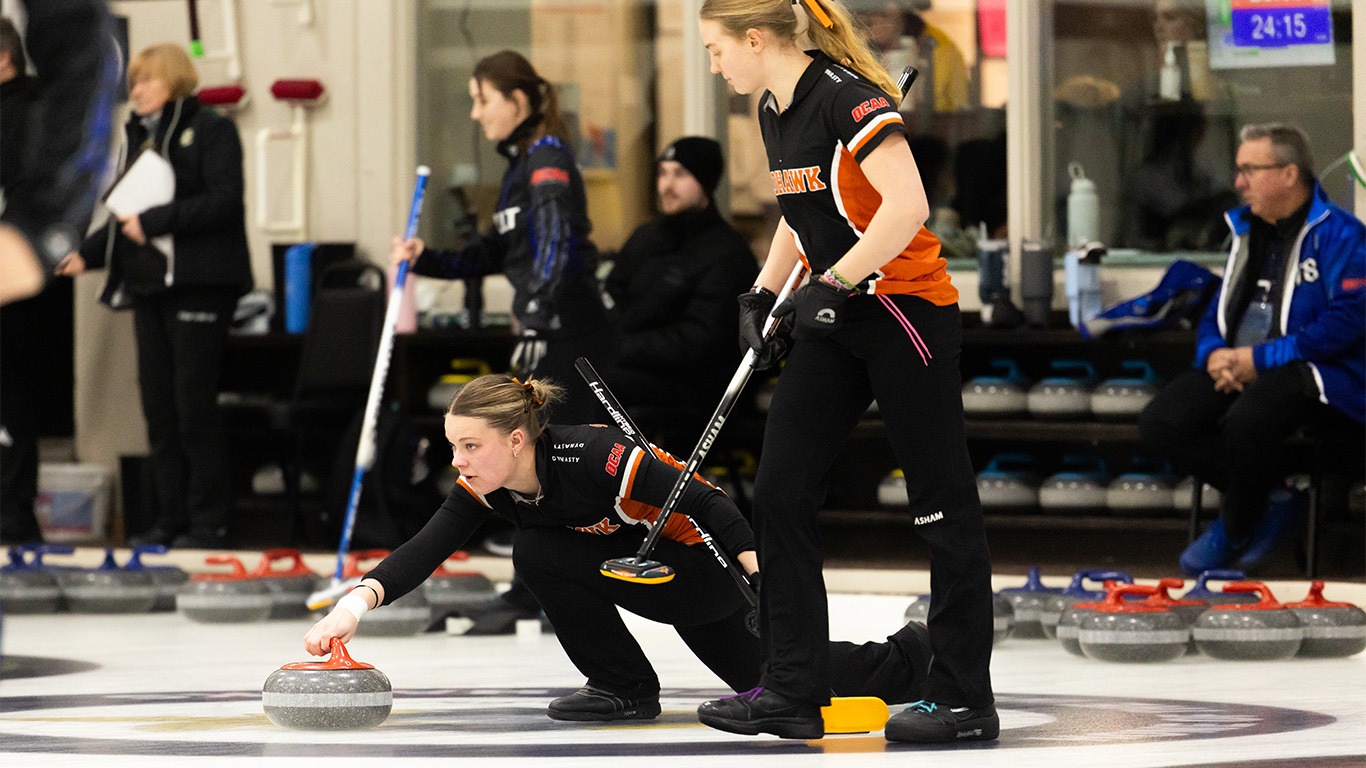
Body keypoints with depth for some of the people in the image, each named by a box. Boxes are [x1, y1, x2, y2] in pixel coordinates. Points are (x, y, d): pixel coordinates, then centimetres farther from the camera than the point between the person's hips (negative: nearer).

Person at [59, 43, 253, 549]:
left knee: (194, 404, -7)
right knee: (158, 406, 5)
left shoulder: (210, 130, -4)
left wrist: (153, 222, -17)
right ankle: (171, 519, 8)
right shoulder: (138, 138, 18)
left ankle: (208, 521, -2)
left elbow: (224, 201, -15)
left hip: (197, 284, -7)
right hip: (149, 285, 7)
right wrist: (85, 255, 10)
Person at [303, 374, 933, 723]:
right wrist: (360, 600, -41)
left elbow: (710, 505, -29)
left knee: (543, 554, -24)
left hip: (705, 572, -8)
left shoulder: (591, 458, -34)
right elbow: (426, 550, -23)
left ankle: (625, 687, -6)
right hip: (654, 581, 8)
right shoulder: (482, 489, -12)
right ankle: (907, 659, 42)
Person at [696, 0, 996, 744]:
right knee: (781, 490, 2)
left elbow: (906, 205, -27)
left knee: (941, 501, -1)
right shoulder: (774, 111, 10)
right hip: (836, 319, 9)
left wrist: (834, 284, -25)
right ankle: (792, 689, 6)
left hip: (906, 310, -9)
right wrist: (765, 294, 12)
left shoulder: (844, 96, -18)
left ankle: (963, 697, 5)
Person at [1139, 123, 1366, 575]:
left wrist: (1259, 360, -19)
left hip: (1312, 374, -8)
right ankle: (1272, 497, -5)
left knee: (1247, 419, -38)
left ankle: (1234, 533, -10)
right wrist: (1213, 355, -2)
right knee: (1160, 423, -16)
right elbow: (1217, 313, 24)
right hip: (1237, 369, 8)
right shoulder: (1247, 231, 19)